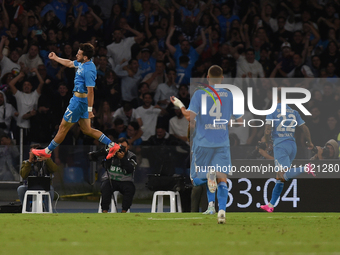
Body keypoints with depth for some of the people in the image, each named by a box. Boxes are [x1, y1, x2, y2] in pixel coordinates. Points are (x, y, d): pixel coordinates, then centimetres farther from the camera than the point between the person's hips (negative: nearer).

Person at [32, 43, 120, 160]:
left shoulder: (88, 70, -23)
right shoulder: (82, 63, 6)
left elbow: (90, 91, -24)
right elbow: (70, 63, 28)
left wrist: (90, 110, -24)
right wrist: (55, 58, 37)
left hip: (79, 101, -10)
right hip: (78, 99, 10)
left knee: (63, 127, 4)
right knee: (86, 129, 13)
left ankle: (47, 151, 16)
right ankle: (112, 145, 13)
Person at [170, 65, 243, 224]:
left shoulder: (199, 94, -4)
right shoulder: (230, 95, 4)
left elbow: (190, 116, -14)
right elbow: (240, 120, 8)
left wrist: (180, 105, 3)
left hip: (203, 143, -1)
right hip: (222, 143, 2)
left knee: (196, 179, 10)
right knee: (222, 180, 0)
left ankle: (209, 175, -25)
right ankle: (222, 210, -21)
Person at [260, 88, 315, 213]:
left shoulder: (273, 111, -1)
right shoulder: (293, 112, 12)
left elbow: (268, 128, -9)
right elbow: (305, 128, 11)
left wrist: (266, 139, 12)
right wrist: (309, 142, 27)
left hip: (280, 145, -6)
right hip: (292, 144, 6)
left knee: (284, 175, -17)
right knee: (280, 178, 11)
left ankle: (305, 169, -39)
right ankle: (271, 205, 14)